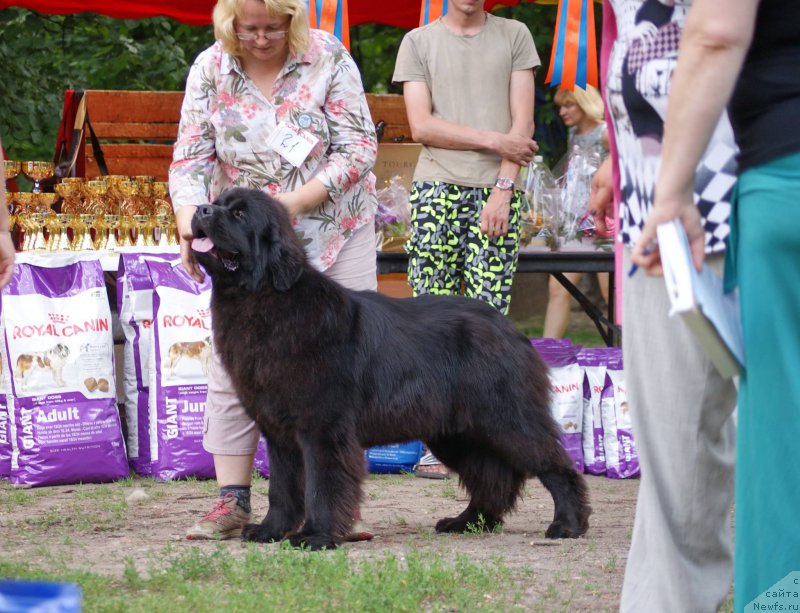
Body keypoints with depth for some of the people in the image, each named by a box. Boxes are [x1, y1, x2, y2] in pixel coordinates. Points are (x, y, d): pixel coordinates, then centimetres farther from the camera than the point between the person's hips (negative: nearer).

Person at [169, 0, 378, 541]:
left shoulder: (328, 58, -12)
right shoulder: (210, 70, -6)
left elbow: (359, 147, -13)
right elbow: (191, 158, -6)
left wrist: (297, 201, -24)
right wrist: (190, 223, -24)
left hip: (333, 231, -2)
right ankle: (233, 501, 0)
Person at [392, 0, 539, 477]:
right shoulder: (419, 42, 11)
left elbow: (522, 124, 5)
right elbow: (421, 126, 1)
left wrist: (503, 188, -6)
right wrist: (494, 141, -5)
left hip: (497, 192, 0)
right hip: (437, 188, 0)